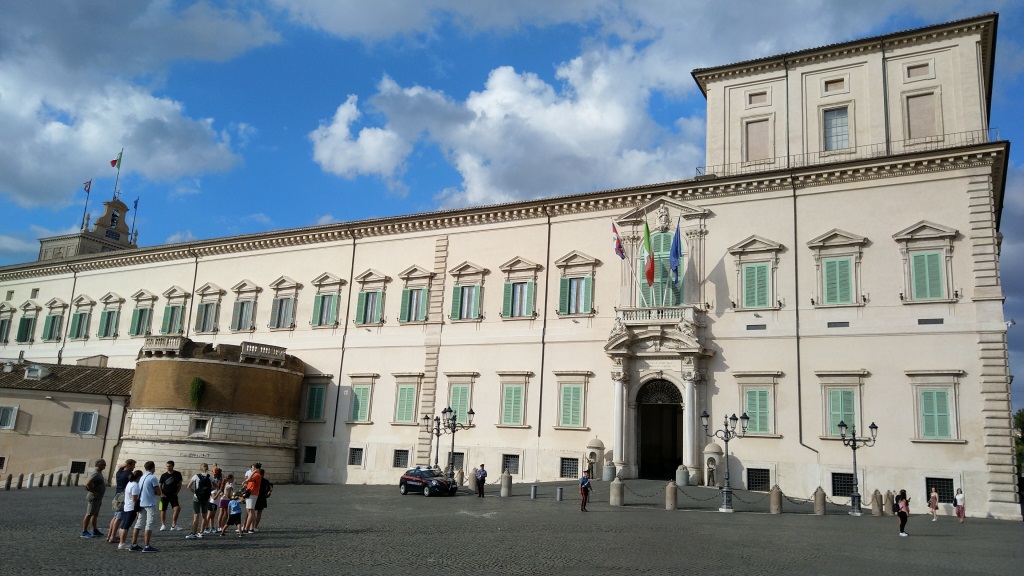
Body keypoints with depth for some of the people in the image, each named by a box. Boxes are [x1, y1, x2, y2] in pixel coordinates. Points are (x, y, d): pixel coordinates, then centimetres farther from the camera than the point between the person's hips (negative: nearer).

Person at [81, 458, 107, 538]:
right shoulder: (95, 474, -19)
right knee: (89, 514, -7)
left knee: (95, 514, 15)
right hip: (93, 498, -10)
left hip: (98, 498, 10)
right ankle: (84, 532, -5)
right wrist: (94, 492, -22)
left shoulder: (99, 472, 13)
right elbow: (88, 484, -28)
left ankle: (95, 531, 23)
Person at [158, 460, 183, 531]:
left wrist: (177, 492, -1)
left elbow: (180, 484, 8)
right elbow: (160, 485, 7)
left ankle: (174, 525, -5)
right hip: (164, 495, 0)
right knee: (163, 510, 5)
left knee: (177, 508, -13)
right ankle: (163, 525, 21)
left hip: (173, 495, 0)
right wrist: (161, 493, -5)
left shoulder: (177, 474, -2)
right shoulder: (163, 475, -2)